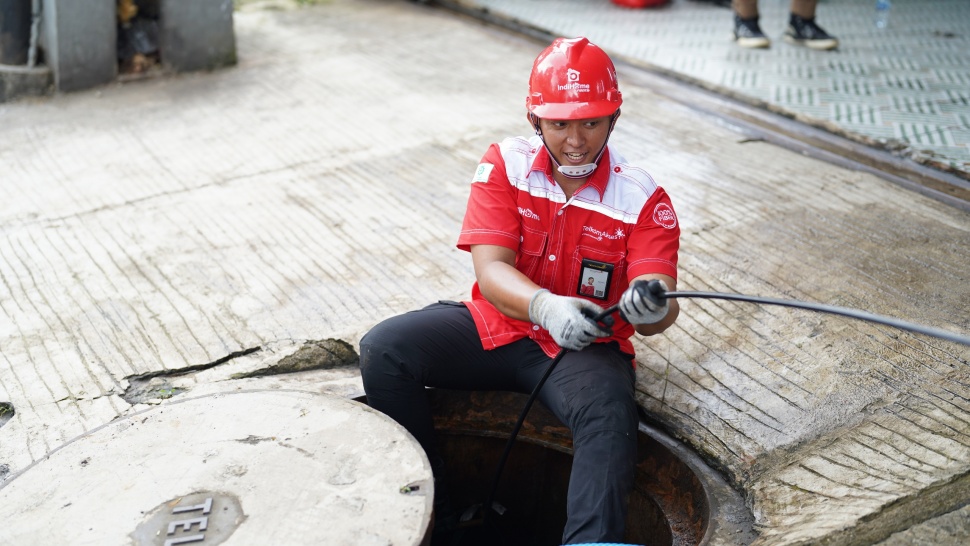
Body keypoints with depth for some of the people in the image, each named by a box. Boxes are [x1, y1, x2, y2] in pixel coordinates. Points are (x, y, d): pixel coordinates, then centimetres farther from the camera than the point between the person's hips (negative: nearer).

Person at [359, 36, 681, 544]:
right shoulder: (504, 164, -4)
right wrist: (545, 307, -36)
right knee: (383, 350, -16)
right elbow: (491, 268, -14)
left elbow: (660, 307, -16)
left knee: (611, 417, -35)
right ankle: (425, 503, -3)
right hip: (495, 325, 3)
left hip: (584, 346, -2)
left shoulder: (643, 198, -9)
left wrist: (650, 308, -43)